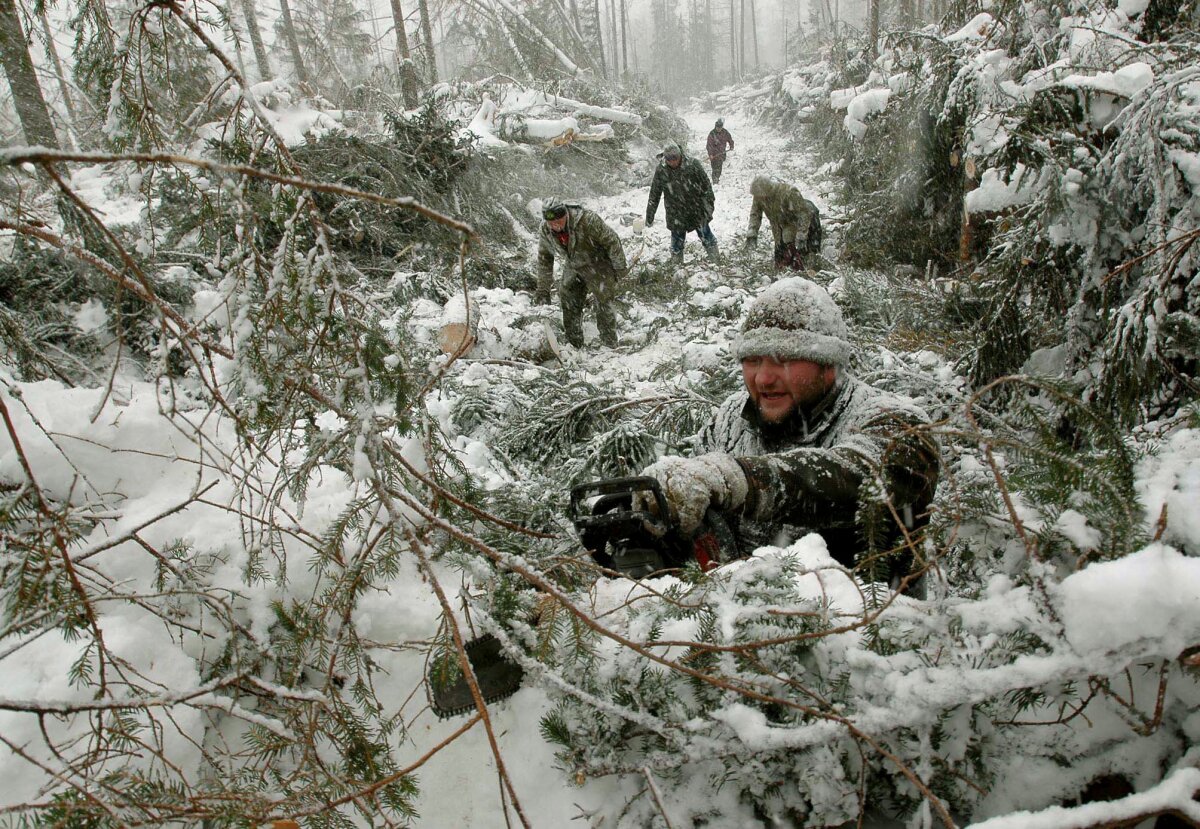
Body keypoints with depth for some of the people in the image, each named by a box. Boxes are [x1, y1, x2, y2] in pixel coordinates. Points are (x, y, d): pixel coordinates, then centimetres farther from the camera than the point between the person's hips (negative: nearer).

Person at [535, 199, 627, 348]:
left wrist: (620, 268, -15)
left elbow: (611, 240, -22)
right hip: (573, 268, 5)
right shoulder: (545, 231, -15)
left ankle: (610, 346, 10)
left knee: (604, 305, -3)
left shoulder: (587, 219, -33)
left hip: (597, 265, -5)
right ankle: (574, 346, 23)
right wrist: (543, 288, 4)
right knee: (569, 305, 7)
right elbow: (544, 258, 1)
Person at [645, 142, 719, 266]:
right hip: (676, 212, 0)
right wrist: (649, 216, -3)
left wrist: (709, 202, -1)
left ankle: (714, 255, 37)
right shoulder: (660, 170, -15)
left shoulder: (692, 163, -19)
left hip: (696, 208, 0)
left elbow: (706, 184, -6)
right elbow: (654, 195, -6)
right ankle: (676, 259, 33)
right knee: (677, 235, 10)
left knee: (704, 232, 15)